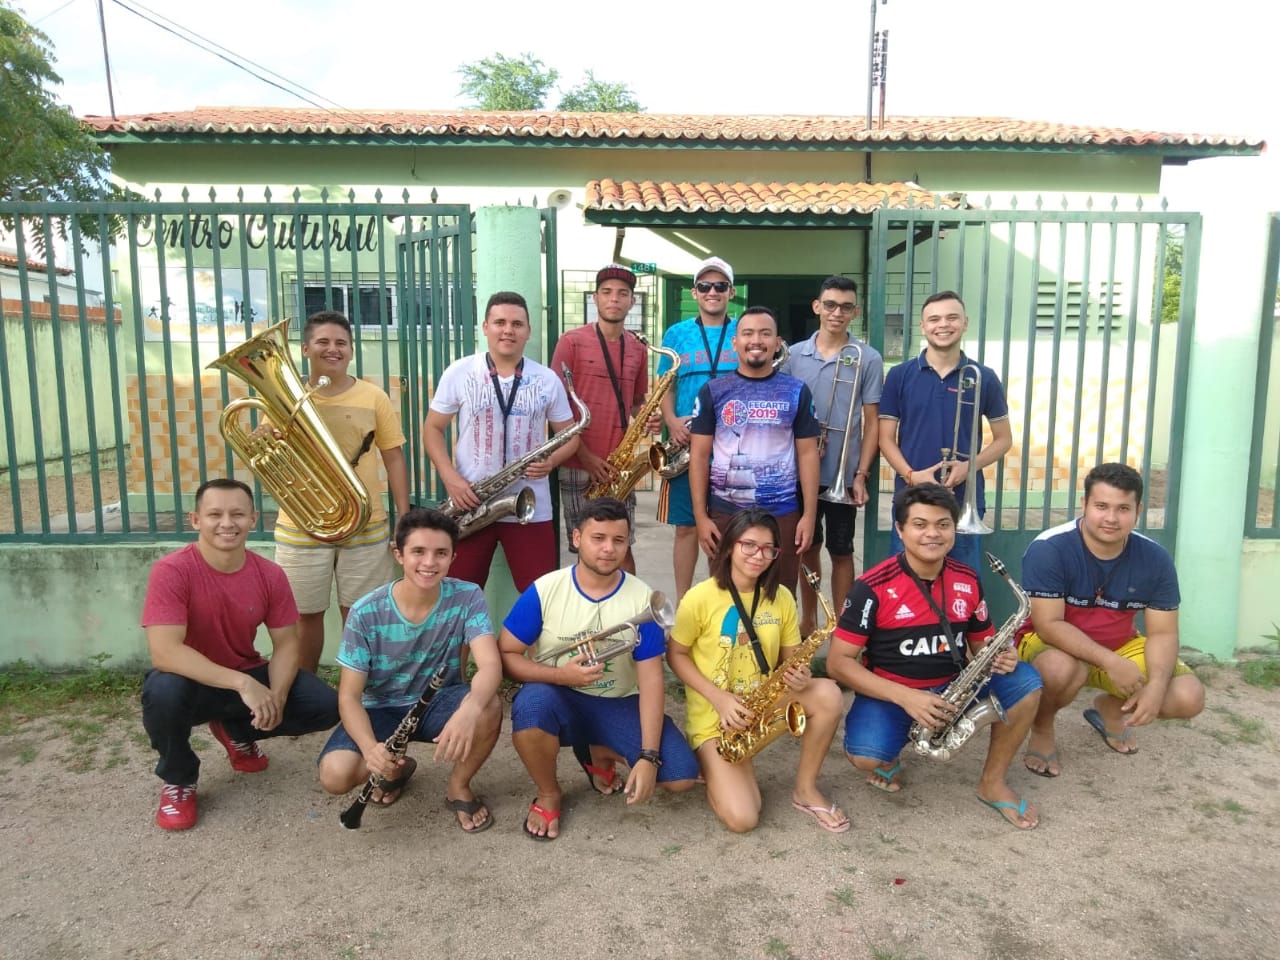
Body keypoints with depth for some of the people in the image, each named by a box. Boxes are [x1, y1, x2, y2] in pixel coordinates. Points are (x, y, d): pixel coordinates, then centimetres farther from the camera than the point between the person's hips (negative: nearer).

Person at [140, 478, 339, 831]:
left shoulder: (270, 575, -10)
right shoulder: (172, 571, -23)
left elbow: (287, 642, -6)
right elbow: (164, 652, -33)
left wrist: (276, 695, -26)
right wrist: (243, 684, -39)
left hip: (249, 679, 4)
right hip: (191, 683, -4)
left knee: (326, 706, -15)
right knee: (164, 689, -38)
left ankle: (237, 731, 17)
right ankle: (177, 779, -5)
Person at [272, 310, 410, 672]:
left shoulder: (374, 397, 0)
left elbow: (393, 458, 3)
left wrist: (404, 519, -1)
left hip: (365, 527, 0)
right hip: (302, 529, 0)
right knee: (306, 616, 11)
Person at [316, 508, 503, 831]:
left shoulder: (468, 598, -19)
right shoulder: (366, 613, -19)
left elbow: (491, 665, -31)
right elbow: (349, 697, -17)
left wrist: (469, 710, -54)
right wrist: (370, 747, -38)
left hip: (439, 701, 0)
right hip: (382, 708, 1)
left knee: (488, 707, -33)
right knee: (335, 775, -27)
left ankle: (459, 787, -2)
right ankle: (398, 768, 11)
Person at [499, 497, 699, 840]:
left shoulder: (642, 599, -11)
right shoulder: (544, 590, -12)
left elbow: (651, 679, -13)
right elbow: (505, 654, -9)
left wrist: (648, 757, -20)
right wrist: (561, 674, -26)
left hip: (619, 704, 1)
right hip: (558, 698, -1)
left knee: (682, 776, -17)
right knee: (531, 703, -38)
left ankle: (600, 754, 14)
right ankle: (548, 794, -5)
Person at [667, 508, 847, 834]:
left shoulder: (781, 597, -2)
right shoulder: (700, 598, -16)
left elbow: (790, 659, 6)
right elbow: (675, 655, -8)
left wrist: (800, 675, -19)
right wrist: (718, 698, -19)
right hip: (713, 716, -4)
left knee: (828, 694, -24)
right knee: (742, 819, -19)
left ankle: (805, 789, -2)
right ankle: (713, 764, 16)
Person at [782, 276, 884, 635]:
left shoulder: (868, 359, -2)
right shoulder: (794, 354, 4)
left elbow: (872, 421, -3)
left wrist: (861, 474, -9)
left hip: (843, 474, -2)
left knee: (840, 551, 8)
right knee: (807, 548, 14)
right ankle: (808, 621, 29)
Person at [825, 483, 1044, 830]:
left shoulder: (968, 581, 0)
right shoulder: (873, 587, -17)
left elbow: (982, 642, 13)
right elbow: (838, 662, -17)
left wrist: (1000, 656, -13)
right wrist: (904, 697, -27)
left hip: (953, 688, 5)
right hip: (890, 693, -4)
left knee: (1025, 683, -17)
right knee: (864, 757, -33)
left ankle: (993, 783, 4)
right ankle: (887, 758, 9)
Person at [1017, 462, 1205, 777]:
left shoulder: (1155, 558, -10)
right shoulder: (1048, 549, -25)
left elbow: (1162, 633, -7)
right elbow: (1049, 626, -26)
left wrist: (1156, 685, -25)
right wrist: (1110, 663, -34)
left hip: (1120, 646, 5)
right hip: (1052, 645, -5)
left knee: (1189, 698, -13)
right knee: (1063, 668, -39)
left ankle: (1109, 707, 20)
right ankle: (1041, 728, -3)